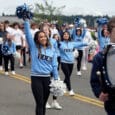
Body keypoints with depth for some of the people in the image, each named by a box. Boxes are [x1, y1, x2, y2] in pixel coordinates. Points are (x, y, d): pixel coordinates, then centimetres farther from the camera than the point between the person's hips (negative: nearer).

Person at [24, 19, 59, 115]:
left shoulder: (52, 50, 8)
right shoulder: (34, 47, 1)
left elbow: (54, 65, 9)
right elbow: (28, 34, -10)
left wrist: (56, 79, 6)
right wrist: (26, 21, -17)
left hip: (47, 78, 3)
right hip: (36, 78, -3)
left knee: (44, 103, 12)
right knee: (39, 103, -6)